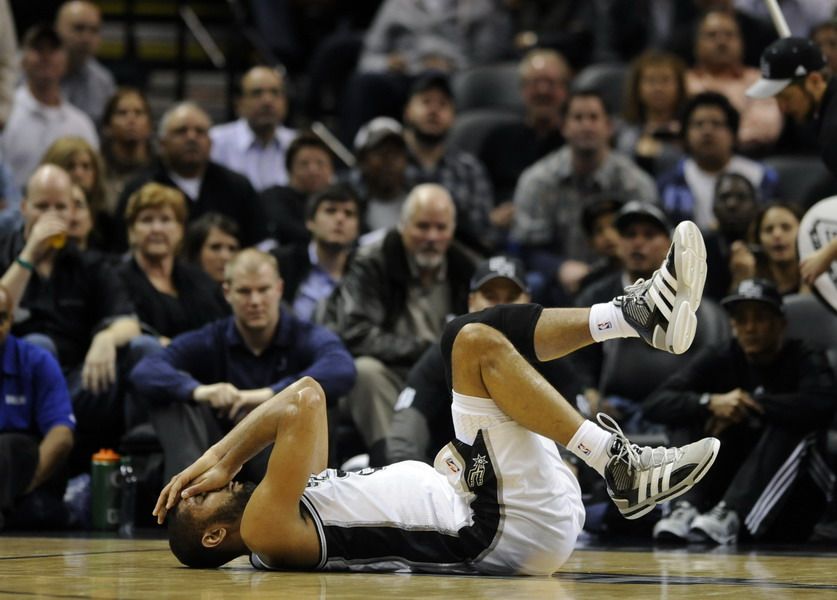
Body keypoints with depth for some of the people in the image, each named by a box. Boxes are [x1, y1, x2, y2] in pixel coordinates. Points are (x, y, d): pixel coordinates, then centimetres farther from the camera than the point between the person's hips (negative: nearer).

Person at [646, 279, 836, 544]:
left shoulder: (805, 361, -6)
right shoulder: (719, 361, 2)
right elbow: (656, 403, -10)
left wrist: (750, 404, -25)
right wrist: (710, 402, -29)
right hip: (727, 483, 3)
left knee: (789, 426, -28)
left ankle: (730, 515, -45)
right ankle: (690, 509, -36)